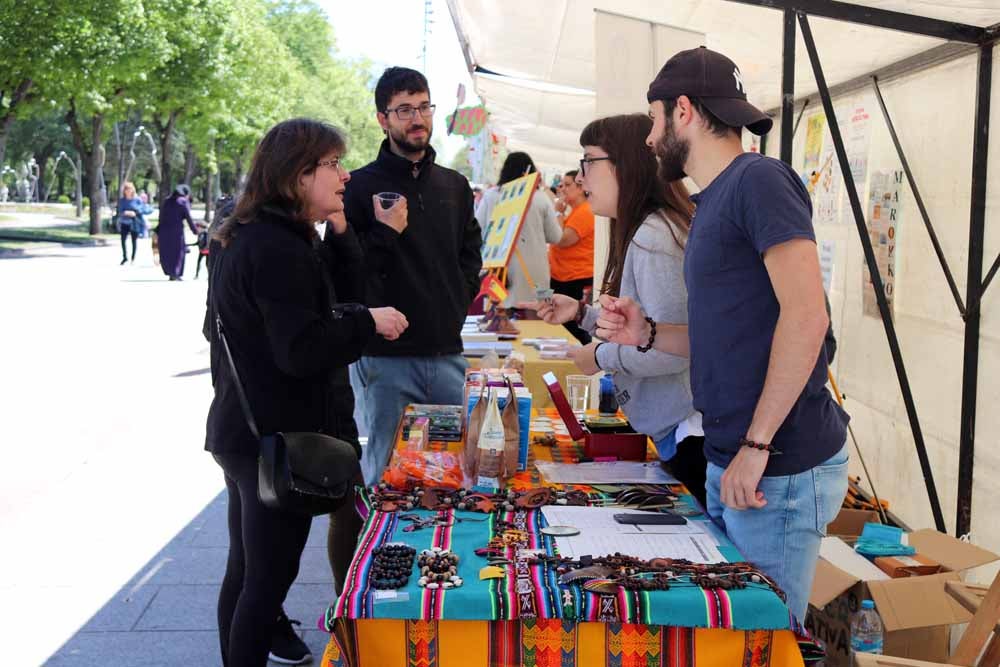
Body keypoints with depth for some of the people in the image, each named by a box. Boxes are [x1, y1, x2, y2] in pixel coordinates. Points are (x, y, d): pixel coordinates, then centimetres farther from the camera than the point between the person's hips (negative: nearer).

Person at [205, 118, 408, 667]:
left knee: (246, 569, 20)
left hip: (242, 430, 10)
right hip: (278, 439, -10)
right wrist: (368, 322, -17)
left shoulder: (242, 239, 11)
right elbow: (303, 351, -26)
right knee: (270, 576, 0)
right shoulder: (279, 250, -21)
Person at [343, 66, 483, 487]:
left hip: (447, 354, 5)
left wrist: (458, 305, 11)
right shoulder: (360, 186, -2)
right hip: (385, 357, -4)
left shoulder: (455, 186, 14)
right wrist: (383, 234, -16)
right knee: (387, 470, 2)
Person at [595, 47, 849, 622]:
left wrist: (757, 446, -21)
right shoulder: (716, 200, 17)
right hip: (728, 462, 9)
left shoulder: (759, 180, -12)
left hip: (779, 468, -9)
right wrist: (647, 334, 6)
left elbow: (805, 317, -22)